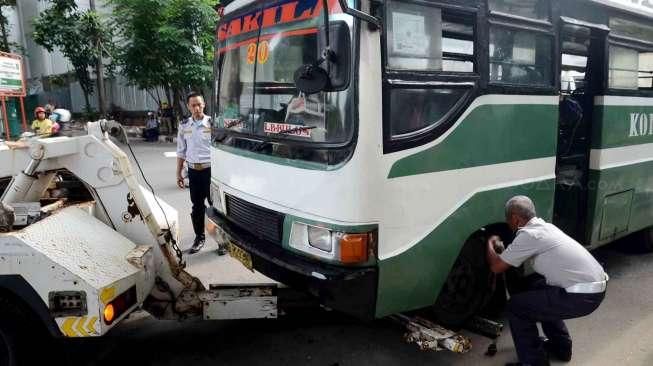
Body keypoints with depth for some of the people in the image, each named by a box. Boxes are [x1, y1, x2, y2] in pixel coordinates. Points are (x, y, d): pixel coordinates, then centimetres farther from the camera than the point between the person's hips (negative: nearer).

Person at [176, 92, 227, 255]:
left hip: (210, 170, -4)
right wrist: (178, 173, 11)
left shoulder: (212, 123, -7)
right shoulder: (184, 126, 5)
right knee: (197, 206, 14)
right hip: (193, 171, 4)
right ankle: (199, 237, 29)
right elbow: (181, 151, 12)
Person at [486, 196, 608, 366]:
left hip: (584, 296, -9)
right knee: (535, 285, 28)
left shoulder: (528, 235, -13)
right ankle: (560, 346, 37)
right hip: (596, 284, 9)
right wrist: (504, 251, 33)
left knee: (516, 306, -1)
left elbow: (496, 267, -5)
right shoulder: (545, 226, 13)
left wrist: (490, 243, 11)